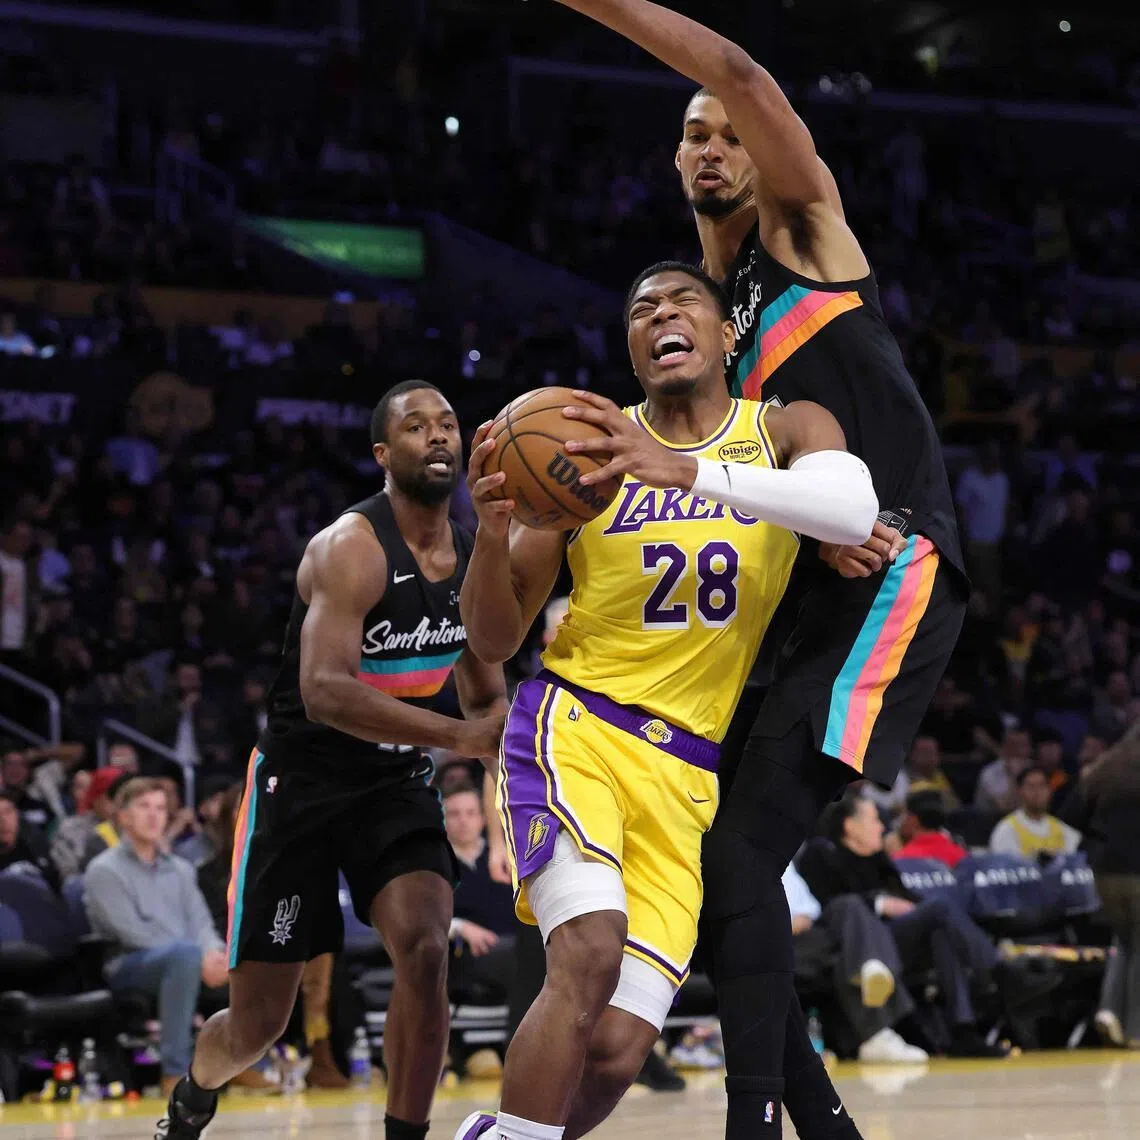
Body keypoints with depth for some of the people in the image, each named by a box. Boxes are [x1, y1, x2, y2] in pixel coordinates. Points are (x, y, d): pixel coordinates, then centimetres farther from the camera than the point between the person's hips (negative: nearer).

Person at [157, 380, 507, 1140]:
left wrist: (503, 731, -10)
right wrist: (457, 736, -39)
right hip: (302, 782, -5)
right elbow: (324, 692, -33)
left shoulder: (477, 563, 2)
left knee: (425, 950, -22)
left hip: (396, 783, 5)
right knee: (258, 1023, 2)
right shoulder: (352, 548, -20)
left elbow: (486, 695, 15)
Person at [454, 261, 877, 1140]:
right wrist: (493, 529, -18)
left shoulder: (785, 432, 4)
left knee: (617, 1053, -6)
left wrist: (686, 471, -32)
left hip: (686, 776, 2)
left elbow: (854, 511, -21)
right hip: (574, 730, -2)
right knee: (590, 955, -29)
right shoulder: (587, 448, 3)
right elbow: (493, 643, 3)